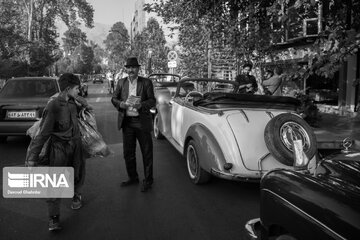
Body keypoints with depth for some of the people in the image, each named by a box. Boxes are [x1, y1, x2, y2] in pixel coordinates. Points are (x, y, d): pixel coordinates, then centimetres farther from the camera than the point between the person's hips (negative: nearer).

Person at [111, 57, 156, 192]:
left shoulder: (146, 82, -2)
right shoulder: (121, 82, 8)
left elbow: (152, 101, -4)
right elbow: (114, 98, 11)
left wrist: (141, 105, -22)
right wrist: (120, 103, -11)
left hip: (142, 122, -4)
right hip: (126, 122, 4)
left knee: (147, 152, 3)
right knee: (128, 153, 13)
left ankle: (148, 180, 17)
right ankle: (133, 178, 30)